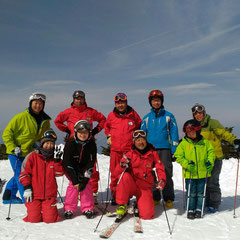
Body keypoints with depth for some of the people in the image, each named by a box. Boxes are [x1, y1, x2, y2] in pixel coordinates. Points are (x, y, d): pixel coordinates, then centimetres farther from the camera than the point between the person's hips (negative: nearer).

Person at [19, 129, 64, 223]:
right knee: (34, 219, -7)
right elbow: (24, 173, -1)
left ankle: (48, 209, 24)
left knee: (50, 219, -8)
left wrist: (57, 160, -13)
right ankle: (34, 207, 25)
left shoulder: (54, 158, 7)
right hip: (34, 194, -1)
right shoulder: (32, 156, -2)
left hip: (50, 195, 2)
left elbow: (59, 173, -3)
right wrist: (27, 188, -7)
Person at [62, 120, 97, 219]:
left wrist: (84, 180, -24)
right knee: (73, 185, -18)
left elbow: (91, 163, -16)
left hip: (84, 168, 2)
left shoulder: (91, 144, -18)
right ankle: (69, 209, -5)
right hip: (71, 168, -2)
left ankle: (88, 209, -2)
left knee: (87, 184, -14)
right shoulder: (70, 143, -24)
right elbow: (67, 163, -22)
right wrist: (75, 180, -27)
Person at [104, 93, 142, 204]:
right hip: (115, 149, 1)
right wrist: (108, 136, 13)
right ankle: (114, 195, 16)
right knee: (115, 173, 4)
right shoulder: (112, 115, 5)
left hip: (130, 149, -1)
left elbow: (140, 126, 17)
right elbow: (106, 126, 26)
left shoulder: (133, 114, 2)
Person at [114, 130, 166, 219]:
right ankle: (122, 205, -16)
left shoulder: (153, 153, 2)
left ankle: (139, 206, 20)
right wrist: (122, 165, -30)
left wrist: (162, 180, -16)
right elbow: (117, 172, -7)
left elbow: (160, 168, 5)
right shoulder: (130, 153, -3)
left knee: (147, 215, -17)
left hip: (145, 188, 1)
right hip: (131, 185, 0)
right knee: (125, 176, -34)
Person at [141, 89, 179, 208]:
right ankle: (154, 197, 16)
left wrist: (174, 151, -2)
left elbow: (174, 134, 5)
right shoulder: (146, 118, 11)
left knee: (166, 174, -3)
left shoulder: (168, 116, 6)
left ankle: (169, 198, 10)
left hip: (165, 149, -2)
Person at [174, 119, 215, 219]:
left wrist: (209, 162, -8)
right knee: (191, 193, 6)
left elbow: (211, 152, 9)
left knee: (201, 192, 11)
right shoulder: (183, 143, -2)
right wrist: (187, 164, -16)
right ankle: (190, 210, 19)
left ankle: (199, 209, 25)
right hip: (190, 173, -1)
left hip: (202, 173, 2)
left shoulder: (205, 142, 3)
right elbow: (178, 156, -3)